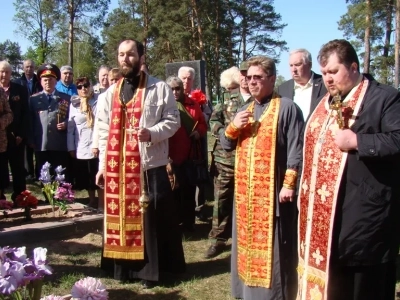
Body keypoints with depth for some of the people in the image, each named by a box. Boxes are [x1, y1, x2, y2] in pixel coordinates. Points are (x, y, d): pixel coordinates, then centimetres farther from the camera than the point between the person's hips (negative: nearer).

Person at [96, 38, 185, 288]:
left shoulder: (160, 88, 0)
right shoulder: (111, 93, 13)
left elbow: (173, 120, -3)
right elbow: (104, 130, 11)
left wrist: (152, 133, -22)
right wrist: (103, 164, 6)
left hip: (150, 164, -4)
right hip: (117, 167, 4)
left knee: (151, 218, 1)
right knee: (121, 215, 9)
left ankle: (150, 269, 13)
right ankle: (125, 267, 21)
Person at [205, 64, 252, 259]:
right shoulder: (227, 96, 10)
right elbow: (213, 120, 8)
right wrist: (226, 132, -9)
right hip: (225, 157, 3)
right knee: (221, 199, 7)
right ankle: (218, 239, 18)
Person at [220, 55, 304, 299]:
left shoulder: (287, 108, -7)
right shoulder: (244, 110, 15)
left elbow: (296, 150, -11)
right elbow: (226, 145, 14)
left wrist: (289, 184, -17)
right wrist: (233, 127, -5)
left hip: (272, 191, -6)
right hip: (245, 190, 7)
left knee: (272, 248, 0)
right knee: (248, 243, 14)